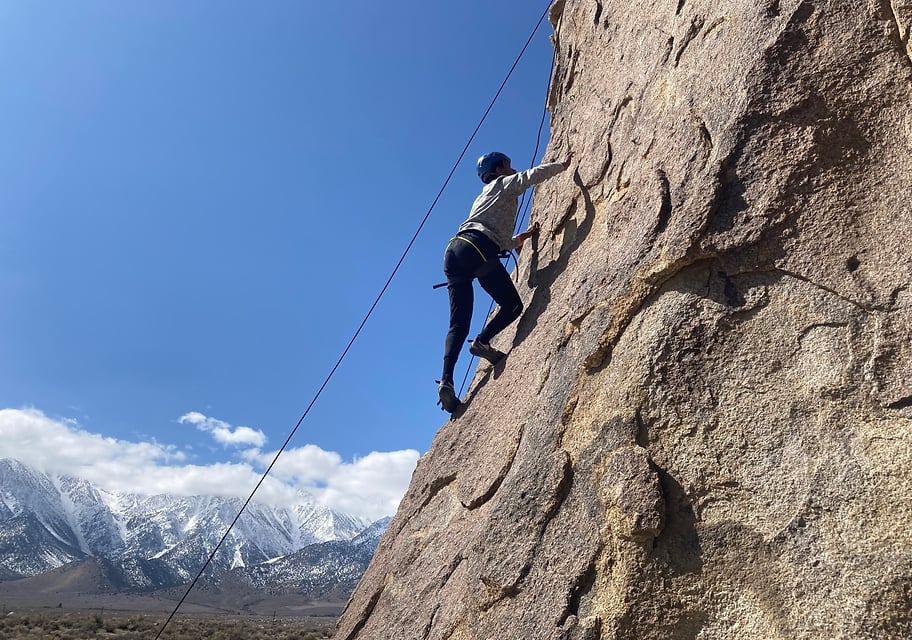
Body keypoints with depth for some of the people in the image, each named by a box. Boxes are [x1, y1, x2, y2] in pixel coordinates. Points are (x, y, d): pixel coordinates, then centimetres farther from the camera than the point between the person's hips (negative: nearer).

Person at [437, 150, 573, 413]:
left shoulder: (485, 195, 40)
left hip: (453, 252, 8)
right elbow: (533, 174, 3)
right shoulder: (503, 184, 18)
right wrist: (562, 165, 17)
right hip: (476, 249, -8)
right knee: (513, 305, 2)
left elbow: (499, 241, 39)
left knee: (459, 324, -1)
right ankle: (482, 341, -15)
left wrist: (520, 238, 41)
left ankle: (447, 380, -15)